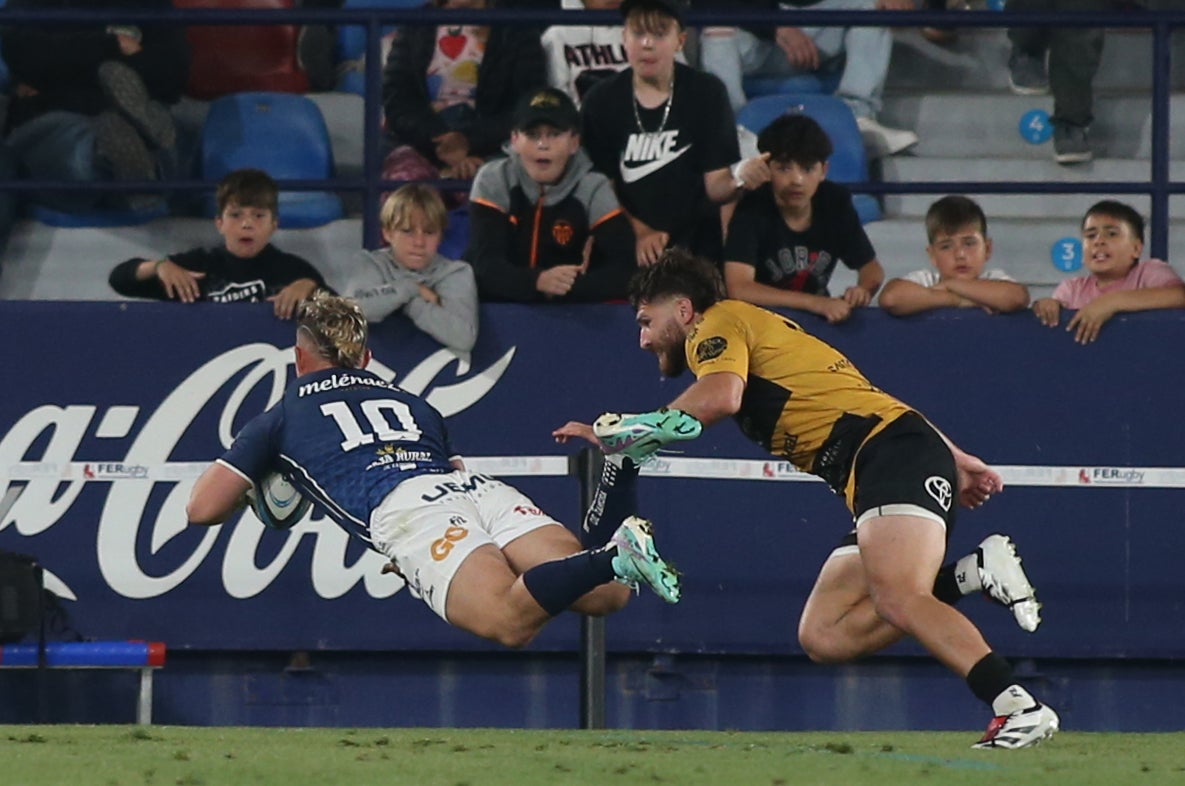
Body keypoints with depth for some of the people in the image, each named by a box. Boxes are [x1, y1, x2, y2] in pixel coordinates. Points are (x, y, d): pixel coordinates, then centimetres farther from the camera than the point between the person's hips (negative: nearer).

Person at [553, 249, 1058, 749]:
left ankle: (1020, 707, -39)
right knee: (822, 638, -2)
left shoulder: (721, 321, 3)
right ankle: (974, 573, -7)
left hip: (893, 452, -10)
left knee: (899, 601, -29)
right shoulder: (763, 334, 32)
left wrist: (616, 433, -8)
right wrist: (954, 461, 30)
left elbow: (720, 397, -18)